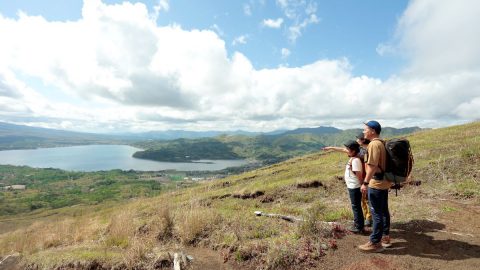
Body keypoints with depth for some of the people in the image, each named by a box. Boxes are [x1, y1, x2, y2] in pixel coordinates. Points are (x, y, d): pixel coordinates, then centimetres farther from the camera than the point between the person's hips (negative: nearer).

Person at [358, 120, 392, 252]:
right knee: (384, 211, 18)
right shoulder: (381, 143, 12)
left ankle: (375, 243, 8)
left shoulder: (374, 144, -19)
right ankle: (385, 237, 30)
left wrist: (365, 183, -22)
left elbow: (372, 166, -25)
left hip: (376, 183, -10)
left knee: (376, 213, -2)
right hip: (384, 182, 10)